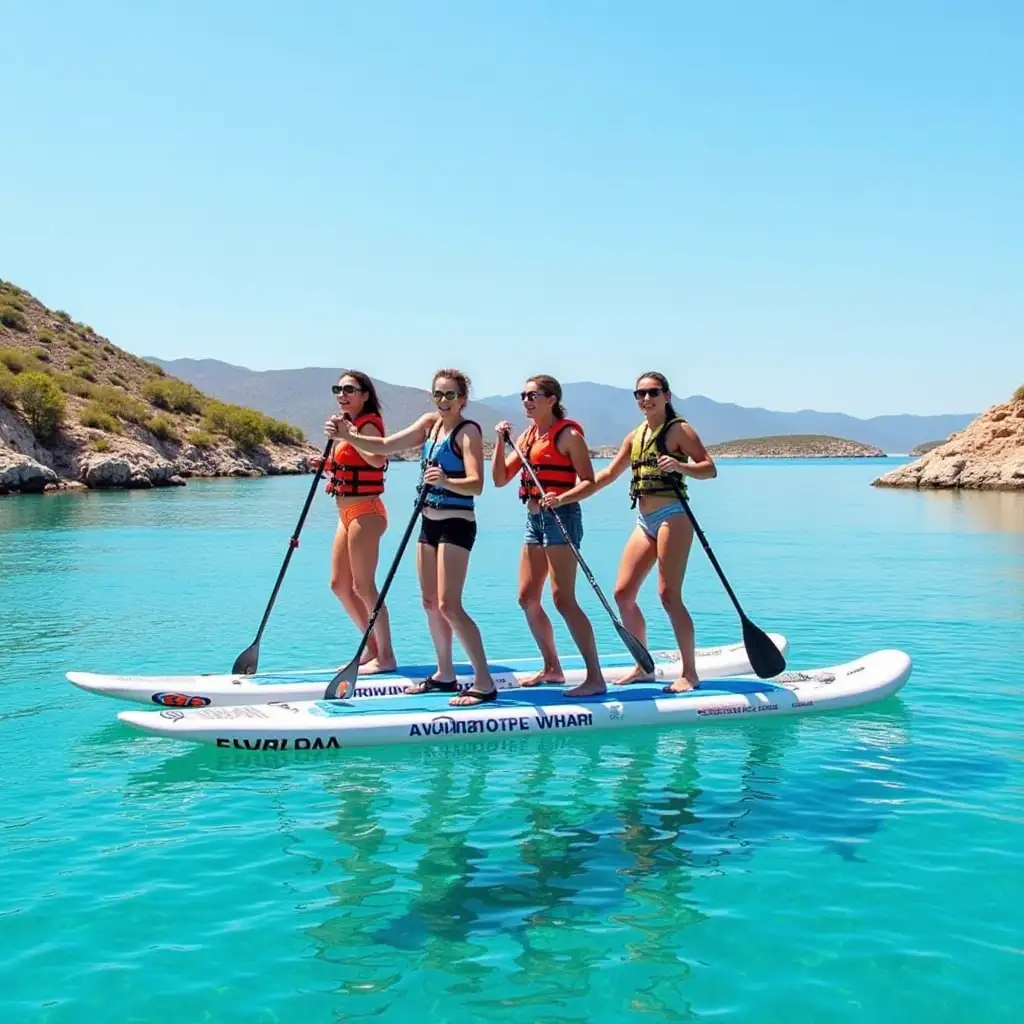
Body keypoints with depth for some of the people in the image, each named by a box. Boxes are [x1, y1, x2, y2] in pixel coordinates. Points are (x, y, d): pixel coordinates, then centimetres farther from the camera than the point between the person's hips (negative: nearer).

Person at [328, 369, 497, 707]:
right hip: (430, 522, 8)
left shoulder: (468, 431, -12)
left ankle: (484, 683, -10)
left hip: (456, 524, -8)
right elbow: (384, 446, 6)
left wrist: (445, 481, -43)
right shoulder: (430, 423, 9)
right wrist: (347, 436, -9)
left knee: (449, 605, -13)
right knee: (430, 602, 12)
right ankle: (445, 675, 24)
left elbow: (476, 484, -24)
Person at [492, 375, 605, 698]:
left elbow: (589, 482, -12)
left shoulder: (568, 435, -8)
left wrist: (562, 498, -28)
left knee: (562, 599, -14)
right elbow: (500, 479, 12)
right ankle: (552, 669, 23)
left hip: (561, 517, -8)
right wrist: (501, 442, 0)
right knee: (527, 598, 10)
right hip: (534, 518, 9)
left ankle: (595, 677, -11)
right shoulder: (527, 436, 14)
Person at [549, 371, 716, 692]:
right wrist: (563, 498, 14)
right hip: (645, 521, 8)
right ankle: (643, 666, 17)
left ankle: (690, 673, -2)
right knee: (623, 594, 5)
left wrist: (680, 465, -29)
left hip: (672, 515, -8)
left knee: (668, 595, -11)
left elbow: (709, 468, -10)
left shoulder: (679, 429, -3)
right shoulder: (635, 436, 17)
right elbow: (607, 475, 19)